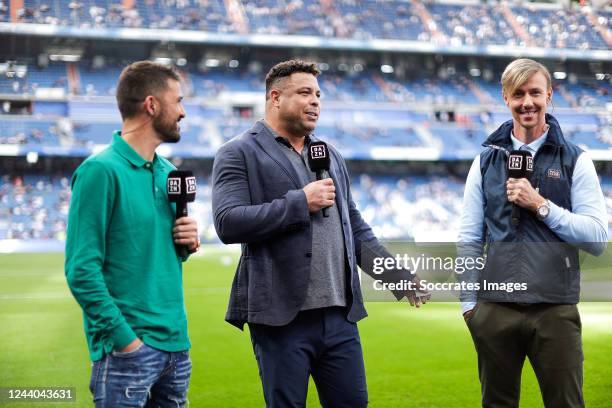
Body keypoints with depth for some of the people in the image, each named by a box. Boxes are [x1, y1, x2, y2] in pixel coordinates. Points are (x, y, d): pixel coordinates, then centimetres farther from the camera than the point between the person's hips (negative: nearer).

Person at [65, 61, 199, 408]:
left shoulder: (167, 171, 13)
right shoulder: (101, 171, -11)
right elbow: (82, 269, -16)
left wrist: (187, 242, 1)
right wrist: (124, 338, -19)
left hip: (176, 345, 8)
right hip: (130, 349, -7)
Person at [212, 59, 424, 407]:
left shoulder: (331, 155, 19)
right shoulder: (239, 154, -1)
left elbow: (356, 227, 23)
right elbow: (228, 223, -15)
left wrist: (397, 275, 12)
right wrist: (300, 202, -14)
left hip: (340, 314, 6)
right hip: (281, 316, -6)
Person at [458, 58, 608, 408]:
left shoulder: (575, 161, 3)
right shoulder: (487, 161, 8)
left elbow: (598, 239, -5)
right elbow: (469, 239, 10)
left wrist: (541, 205, -12)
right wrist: (468, 301, 4)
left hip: (556, 309, -2)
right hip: (495, 309, 2)